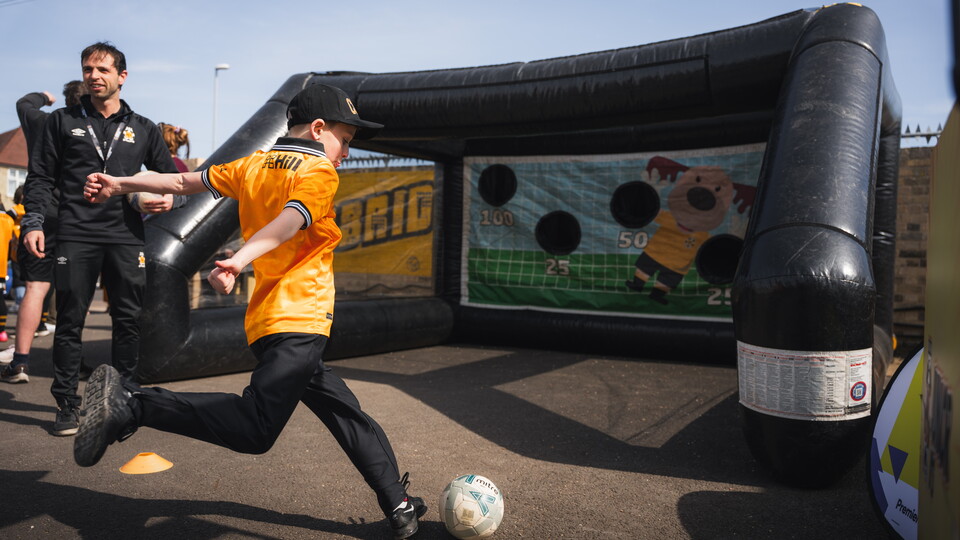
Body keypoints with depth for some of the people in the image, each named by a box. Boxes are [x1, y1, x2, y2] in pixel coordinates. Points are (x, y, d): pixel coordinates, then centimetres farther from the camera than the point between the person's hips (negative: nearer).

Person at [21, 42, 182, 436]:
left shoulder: (143, 129, 14)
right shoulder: (62, 122, 12)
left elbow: (170, 176, 19)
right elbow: (40, 177, 10)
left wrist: (169, 198, -3)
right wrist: (33, 222, -2)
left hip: (126, 238, 1)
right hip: (75, 237, -1)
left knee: (129, 320, 2)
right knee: (70, 321, 0)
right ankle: (67, 404, 10)